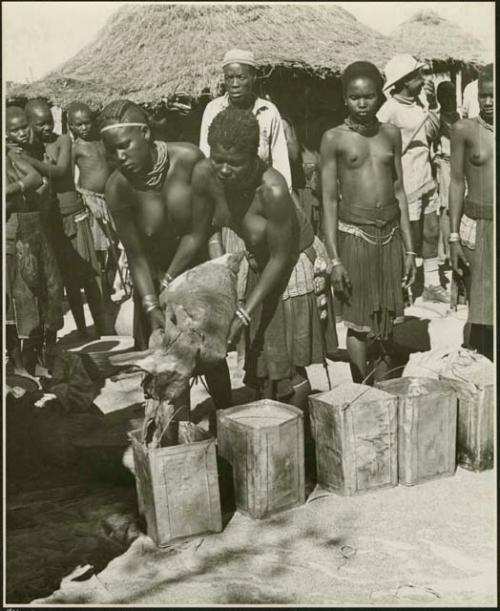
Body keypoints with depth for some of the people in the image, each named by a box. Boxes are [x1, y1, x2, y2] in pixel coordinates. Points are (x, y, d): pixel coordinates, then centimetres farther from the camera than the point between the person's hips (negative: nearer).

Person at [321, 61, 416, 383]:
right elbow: (329, 200, -4)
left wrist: (409, 249, 8)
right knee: (358, 323, 3)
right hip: (354, 235, -4)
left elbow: (399, 193, 11)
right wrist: (334, 258, -10)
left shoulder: (391, 134, 8)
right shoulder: (334, 138, -3)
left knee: (387, 322, 9)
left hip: (391, 234, 4)